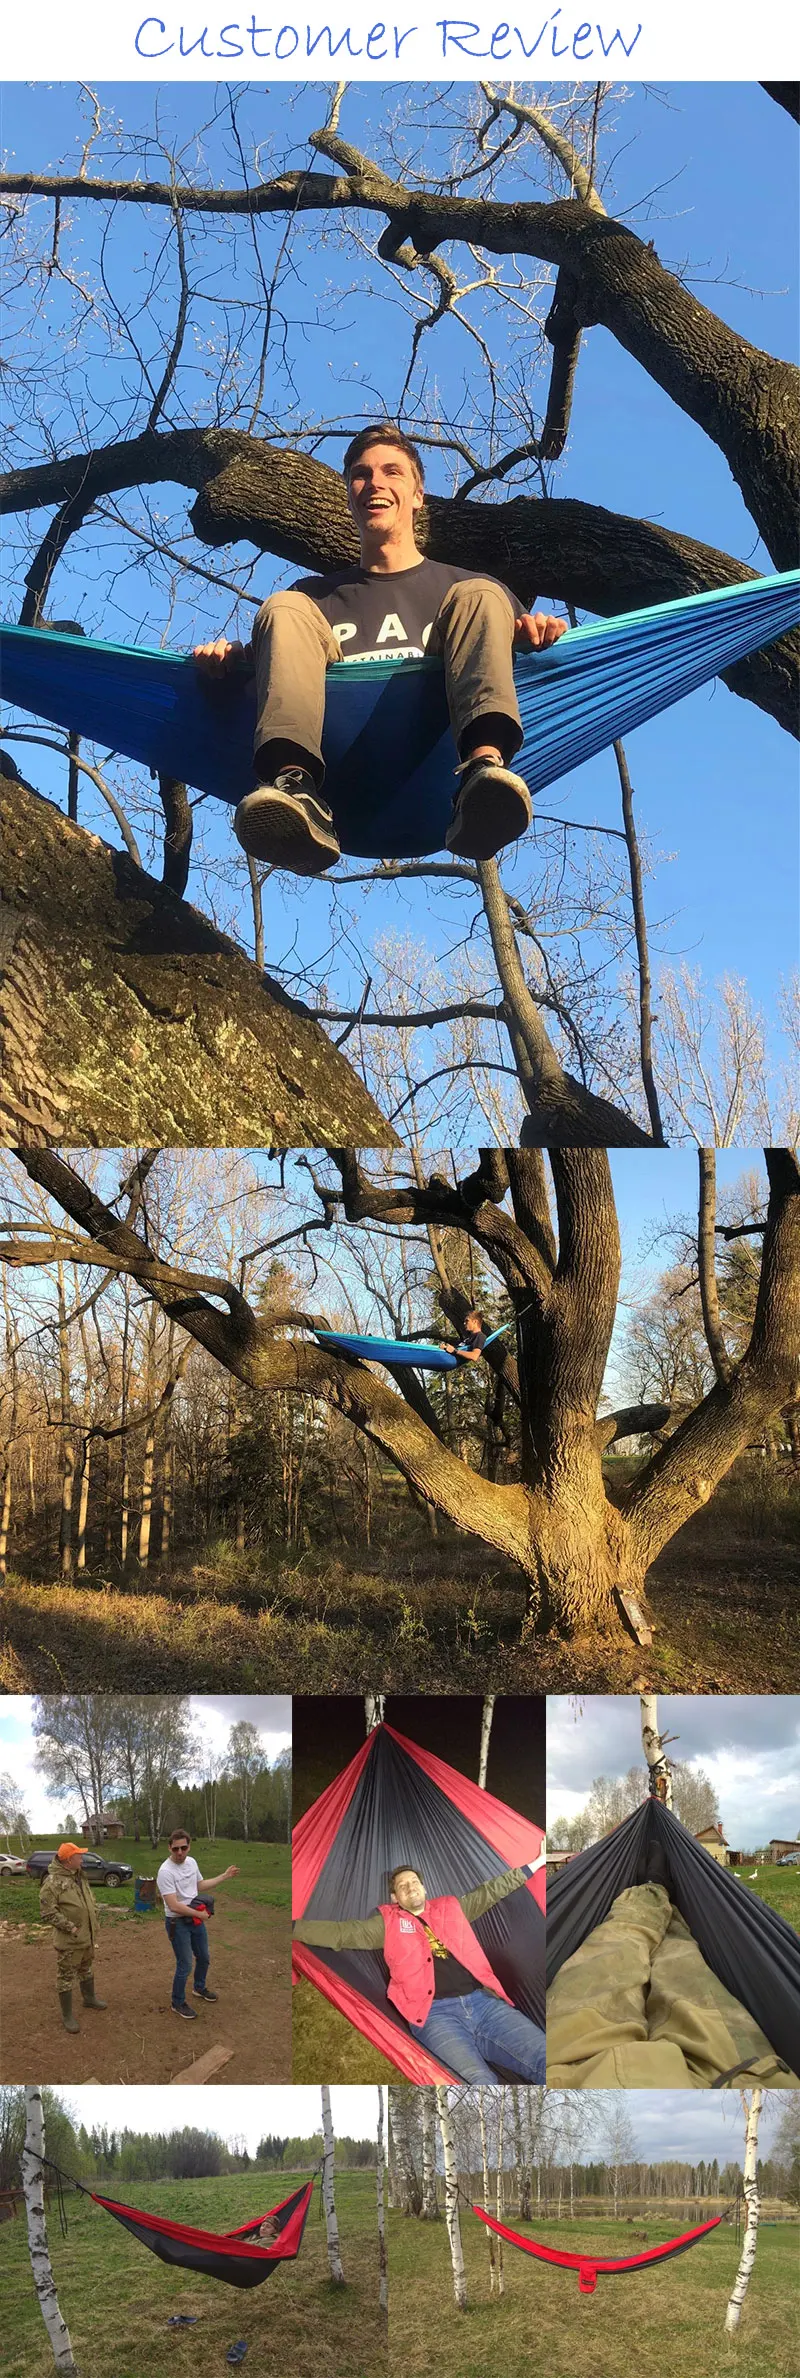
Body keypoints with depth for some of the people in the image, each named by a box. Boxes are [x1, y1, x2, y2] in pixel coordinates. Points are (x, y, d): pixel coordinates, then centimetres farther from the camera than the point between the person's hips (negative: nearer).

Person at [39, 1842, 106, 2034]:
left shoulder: (80, 1876, 6)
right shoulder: (53, 1882, -22)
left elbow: (90, 1898, 20)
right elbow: (47, 1912, -23)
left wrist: (94, 1915, 5)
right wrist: (71, 1927, -23)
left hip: (87, 1936, 8)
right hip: (68, 1940, -8)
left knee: (87, 1969, 26)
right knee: (66, 1976, 4)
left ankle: (89, 1998, 46)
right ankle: (67, 2015, 14)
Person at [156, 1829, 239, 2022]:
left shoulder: (191, 1862, -1)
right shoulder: (166, 1872, -27)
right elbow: (174, 1906, -28)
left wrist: (224, 1876, 13)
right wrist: (199, 1914, -21)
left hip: (195, 1919, 8)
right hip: (177, 1923, -8)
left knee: (203, 1957, 22)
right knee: (185, 1965, -1)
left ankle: (199, 1988, 47)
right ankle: (178, 2004, 17)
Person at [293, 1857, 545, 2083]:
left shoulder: (450, 1907, 24)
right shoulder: (388, 1924, 17)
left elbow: (491, 1891, 33)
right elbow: (339, 1934, 13)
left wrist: (530, 1868, 35)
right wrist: (292, 1927, 6)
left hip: (483, 2001, 4)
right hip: (436, 2012, -3)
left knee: (543, 2057, -20)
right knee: (478, 2080, -35)